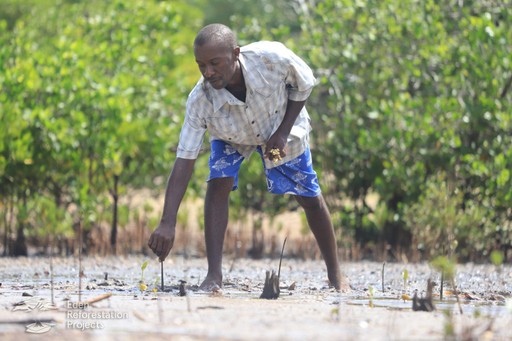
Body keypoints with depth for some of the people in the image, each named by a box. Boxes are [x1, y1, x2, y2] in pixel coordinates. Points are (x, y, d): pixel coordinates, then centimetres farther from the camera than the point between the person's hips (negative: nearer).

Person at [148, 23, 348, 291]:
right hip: (231, 137, 0)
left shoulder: (272, 58, -41)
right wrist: (167, 223, -45)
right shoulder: (199, 101, -38)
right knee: (217, 185, -25)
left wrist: (283, 131, -26)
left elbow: (304, 84, -18)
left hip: (282, 127, 0)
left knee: (311, 198, 4)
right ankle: (214, 275, -20)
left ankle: (335, 276, 21)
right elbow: (184, 161, -37)